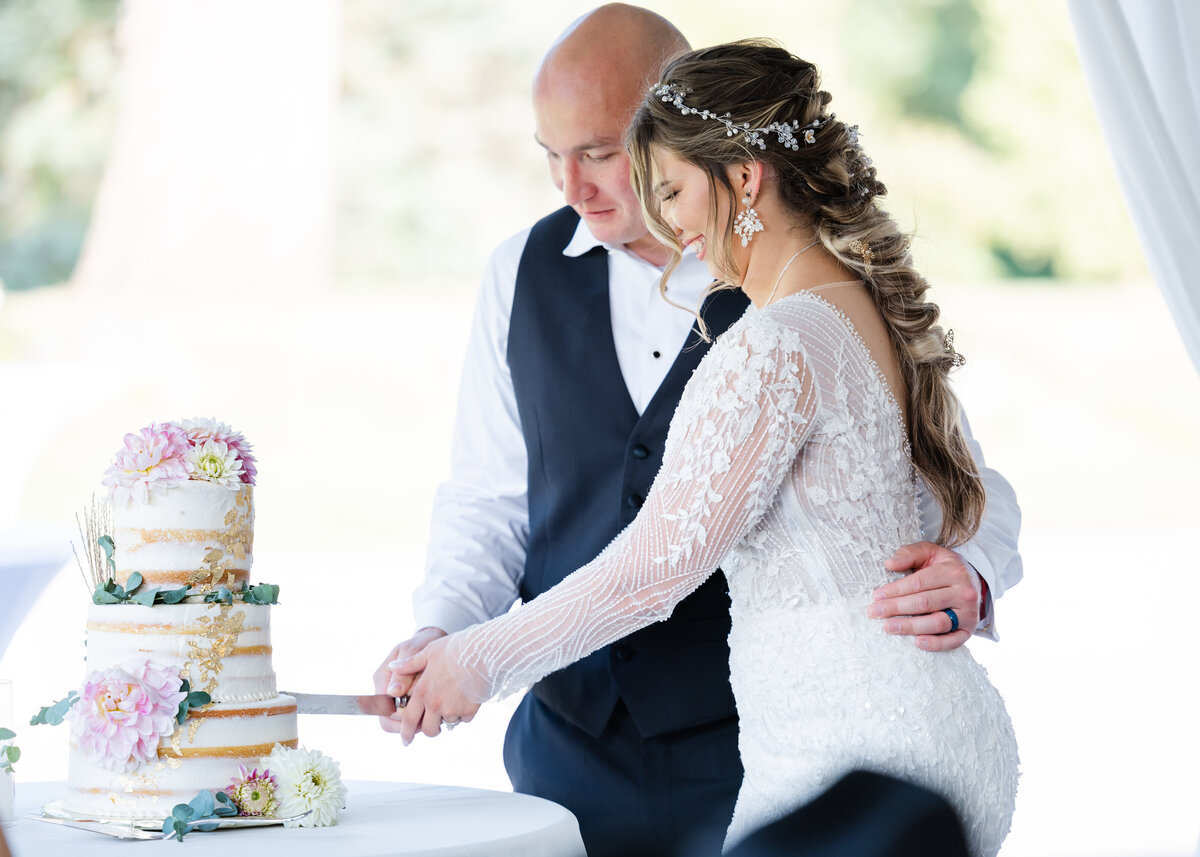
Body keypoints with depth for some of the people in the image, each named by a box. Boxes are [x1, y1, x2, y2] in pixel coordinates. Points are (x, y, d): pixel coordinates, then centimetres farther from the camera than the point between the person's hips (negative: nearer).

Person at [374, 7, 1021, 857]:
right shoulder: (525, 273, 4)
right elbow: (488, 497, 10)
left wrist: (965, 580, -25)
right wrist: (443, 634, -8)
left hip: (753, 759, -3)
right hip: (570, 748, 3)